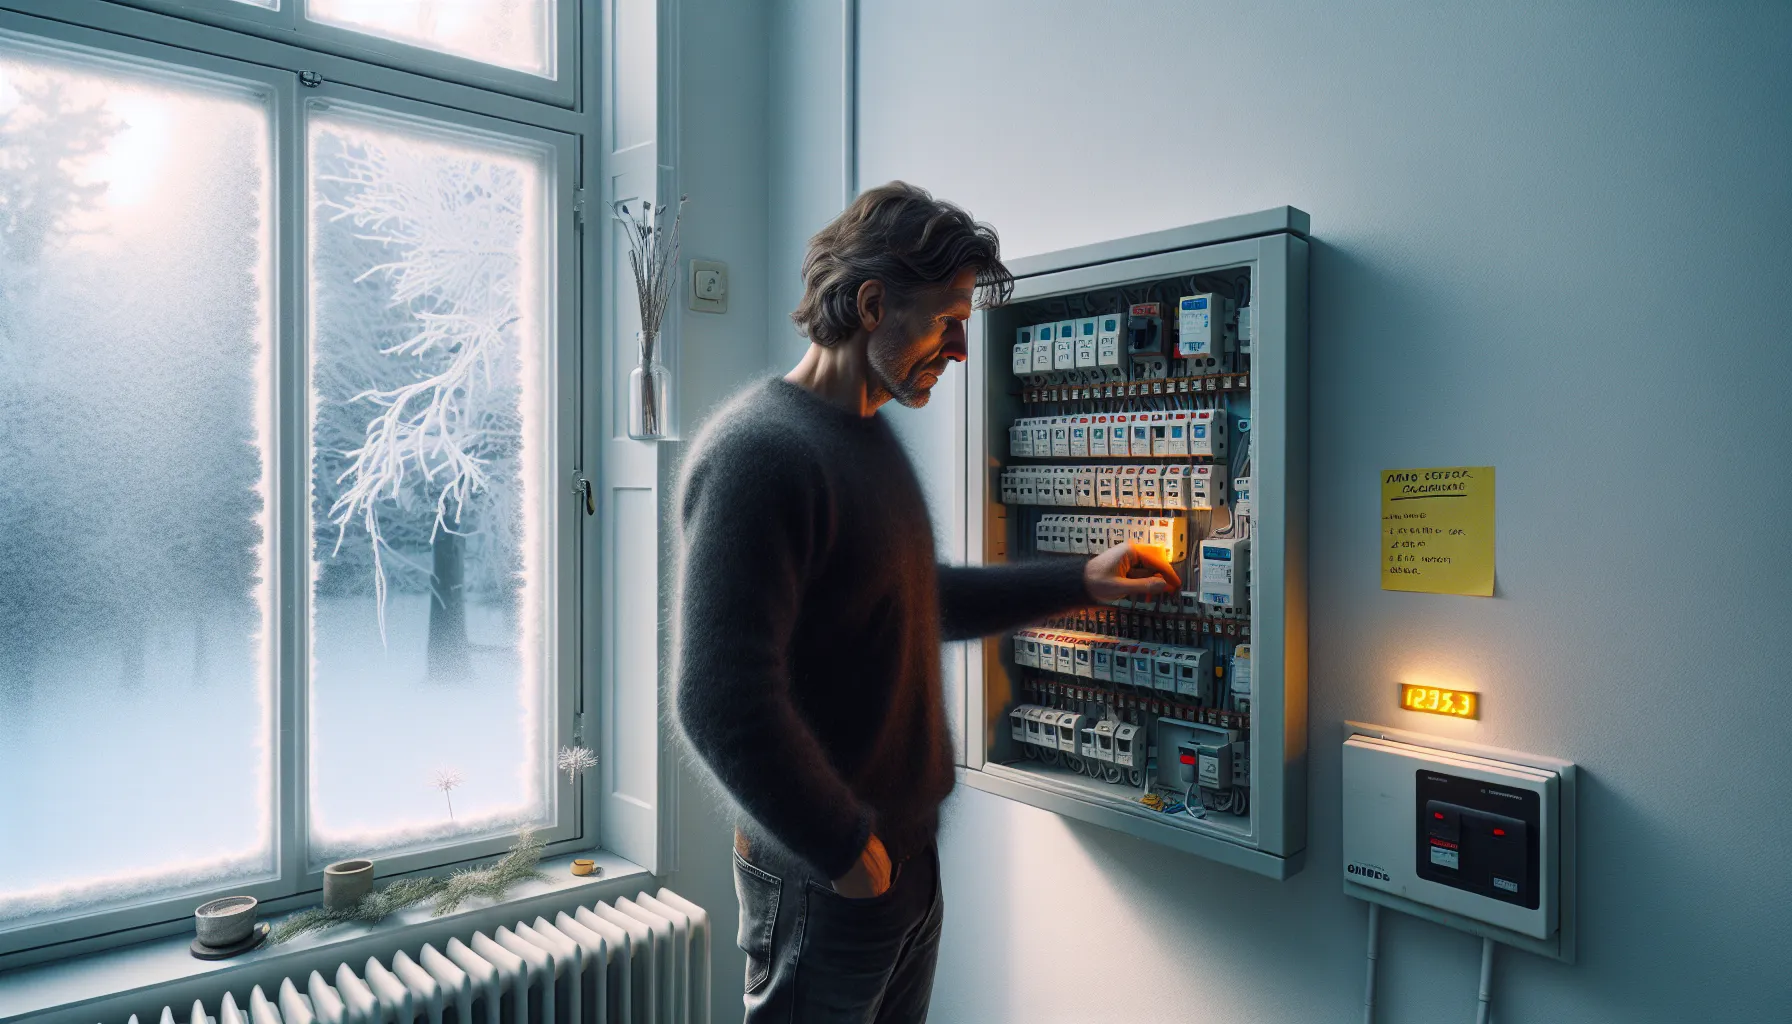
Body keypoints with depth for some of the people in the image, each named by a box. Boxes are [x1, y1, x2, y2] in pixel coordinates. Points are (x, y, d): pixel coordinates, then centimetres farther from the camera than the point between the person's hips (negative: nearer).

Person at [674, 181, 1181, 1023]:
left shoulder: (868, 437, 9)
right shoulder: (758, 450, -23)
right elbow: (721, 700, -28)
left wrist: (1079, 582, 15)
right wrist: (844, 849, -18)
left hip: (905, 855, 9)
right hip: (822, 885, -9)